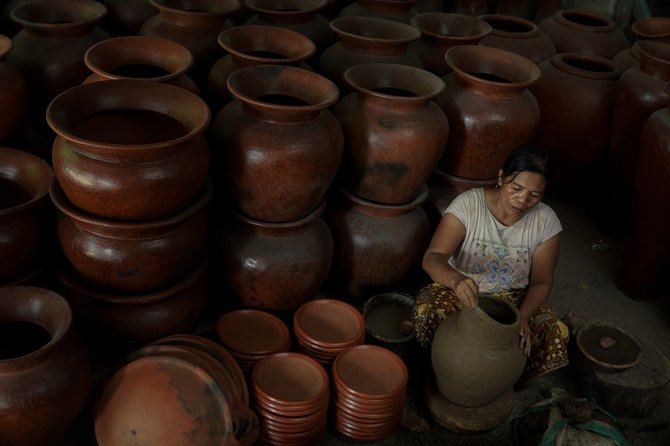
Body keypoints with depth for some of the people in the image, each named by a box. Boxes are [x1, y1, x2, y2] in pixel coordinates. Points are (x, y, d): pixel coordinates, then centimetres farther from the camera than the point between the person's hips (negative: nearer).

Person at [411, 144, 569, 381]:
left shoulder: (545, 221, -12)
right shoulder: (468, 204, -20)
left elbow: (541, 282, -5)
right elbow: (432, 258, -28)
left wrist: (523, 316, -26)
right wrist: (456, 280, -51)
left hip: (514, 300, 2)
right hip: (461, 291, -2)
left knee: (556, 333, -24)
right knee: (425, 310, -33)